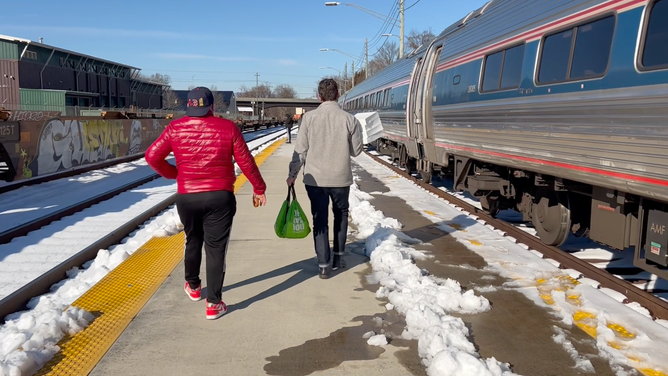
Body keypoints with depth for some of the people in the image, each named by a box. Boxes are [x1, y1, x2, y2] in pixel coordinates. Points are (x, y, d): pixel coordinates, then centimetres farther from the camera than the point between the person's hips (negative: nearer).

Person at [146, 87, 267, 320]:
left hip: (186, 197, 2)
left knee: (193, 241, 24)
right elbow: (246, 162, -4)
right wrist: (259, 189, 8)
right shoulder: (227, 128, -5)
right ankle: (214, 304, 6)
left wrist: (173, 174, 14)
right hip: (220, 197, -2)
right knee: (216, 248, 4)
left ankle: (193, 287, 43)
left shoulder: (175, 128, -1)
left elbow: (152, 156, -1)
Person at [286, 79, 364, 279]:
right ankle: (338, 257, 28)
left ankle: (324, 265, 6)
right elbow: (356, 151, -1)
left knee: (320, 220, 7)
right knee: (341, 215, 22)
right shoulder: (349, 119, -7)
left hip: (315, 178, 0)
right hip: (341, 178, 1)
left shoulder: (309, 117, -8)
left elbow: (300, 150, -7)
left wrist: (292, 174, 3)